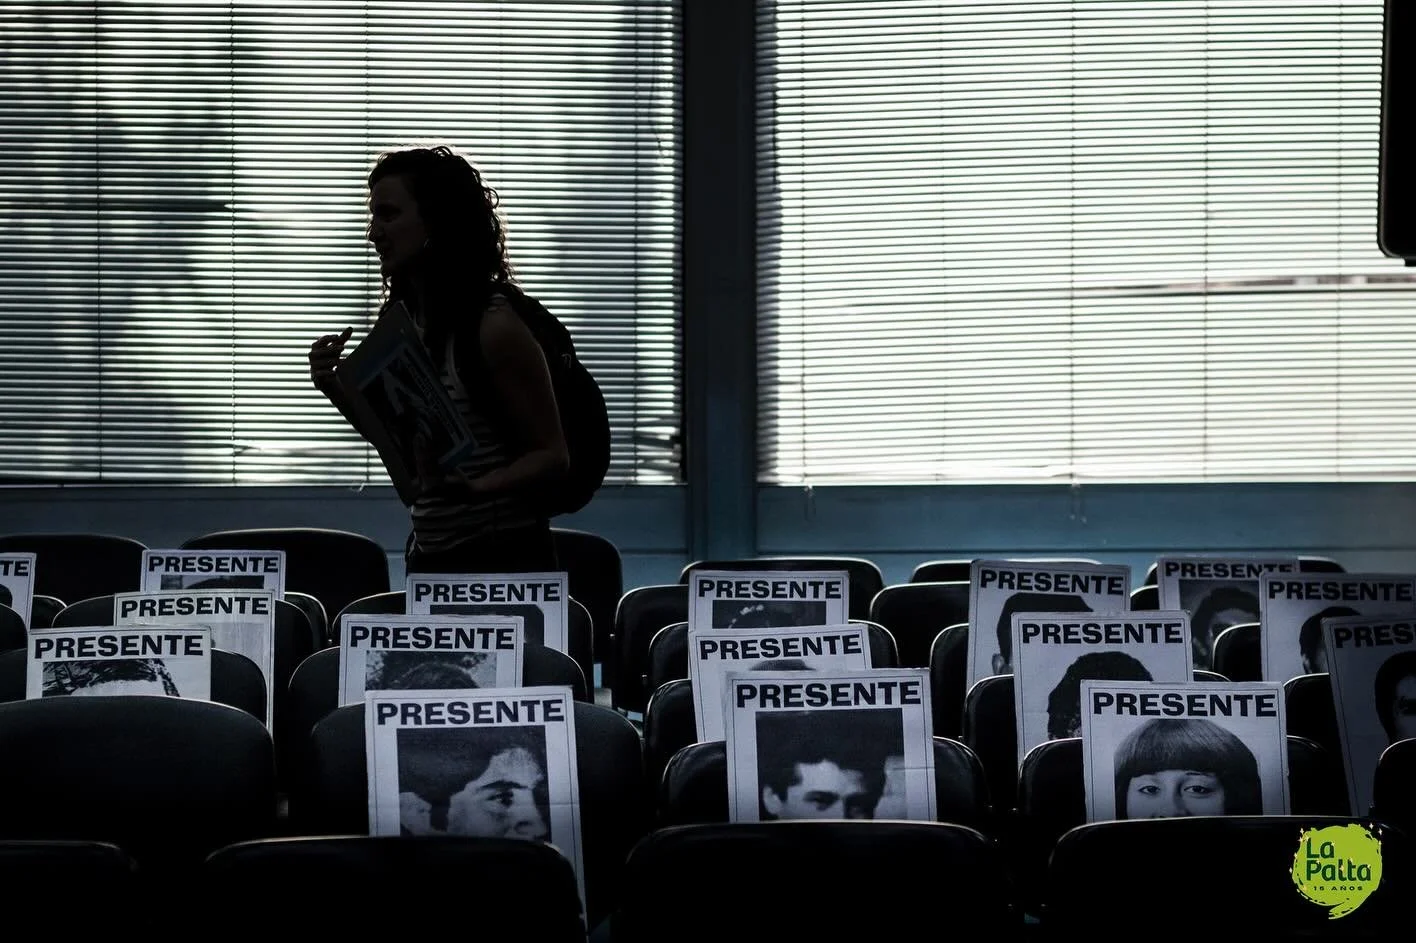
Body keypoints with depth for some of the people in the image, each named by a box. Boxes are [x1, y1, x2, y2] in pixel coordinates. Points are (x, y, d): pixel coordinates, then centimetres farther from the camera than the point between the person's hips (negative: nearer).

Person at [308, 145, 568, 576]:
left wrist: (475, 488, -29)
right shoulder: (404, 320, 5)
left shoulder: (495, 325, -16)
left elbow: (552, 457, -13)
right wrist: (336, 390, 1)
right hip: (429, 556, 7)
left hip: (502, 556, -7)